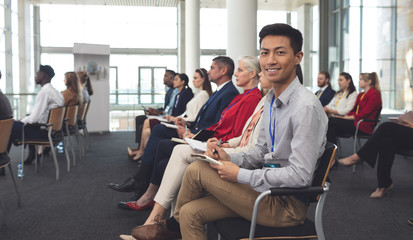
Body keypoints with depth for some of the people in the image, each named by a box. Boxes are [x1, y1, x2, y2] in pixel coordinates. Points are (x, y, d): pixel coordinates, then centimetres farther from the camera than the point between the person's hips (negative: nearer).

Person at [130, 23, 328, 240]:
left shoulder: (306, 107, -21)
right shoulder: (270, 100, 9)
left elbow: (300, 175, -25)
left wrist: (240, 175, -19)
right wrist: (230, 159, -1)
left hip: (288, 205, -8)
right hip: (270, 190, 8)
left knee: (196, 170, -9)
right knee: (191, 213, -3)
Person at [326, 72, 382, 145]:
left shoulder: (374, 94, -5)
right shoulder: (361, 95, 24)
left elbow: (363, 115, -13)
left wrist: (346, 118, -12)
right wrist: (344, 117, -1)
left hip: (364, 126, -8)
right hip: (355, 121, 8)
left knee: (331, 121, -22)